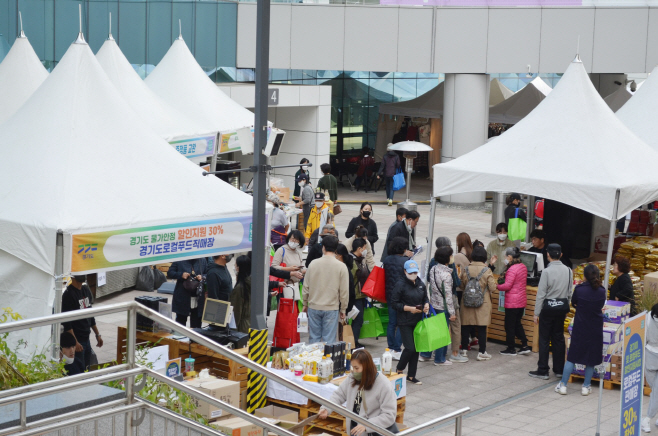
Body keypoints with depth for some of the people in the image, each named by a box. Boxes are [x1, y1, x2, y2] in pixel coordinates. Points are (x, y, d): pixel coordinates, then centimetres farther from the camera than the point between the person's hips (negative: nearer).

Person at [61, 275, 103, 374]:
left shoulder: (86, 290, 10)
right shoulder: (68, 294, -16)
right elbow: (66, 322, -18)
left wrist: (97, 334, 20)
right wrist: (75, 342, -21)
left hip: (86, 339, 8)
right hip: (76, 341, -8)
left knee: (86, 369, 13)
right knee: (77, 373, -7)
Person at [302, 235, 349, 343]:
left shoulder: (313, 264, -2)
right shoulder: (341, 267, -6)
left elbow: (306, 287, 5)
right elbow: (344, 291, -3)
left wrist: (305, 304, 18)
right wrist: (343, 309, 8)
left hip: (314, 307, 2)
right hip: (332, 308, -2)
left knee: (314, 337, 9)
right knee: (329, 339, 2)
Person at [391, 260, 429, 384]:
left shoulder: (421, 284, 9)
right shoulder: (400, 285, -9)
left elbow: (425, 298, 22)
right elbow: (394, 303, -10)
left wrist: (426, 305, -1)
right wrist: (409, 308, -18)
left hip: (418, 321, 6)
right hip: (405, 322, -6)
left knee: (416, 348, 8)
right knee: (410, 348, -11)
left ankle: (411, 376, 19)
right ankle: (399, 370, 13)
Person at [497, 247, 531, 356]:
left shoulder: (512, 269, -20)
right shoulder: (523, 267, 6)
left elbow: (507, 286, -22)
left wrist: (497, 286, -5)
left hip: (512, 302, -8)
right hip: (522, 300, 8)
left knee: (509, 325, 3)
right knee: (517, 323, 19)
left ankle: (511, 349, 10)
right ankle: (525, 346, 16)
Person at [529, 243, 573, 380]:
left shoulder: (547, 271, -16)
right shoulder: (568, 271, 0)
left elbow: (541, 294, -14)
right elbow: (570, 291, 6)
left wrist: (536, 313, -8)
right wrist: (566, 309, 16)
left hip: (548, 308, -5)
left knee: (544, 340, 1)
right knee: (559, 339, 14)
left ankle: (543, 371, 4)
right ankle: (559, 369, 20)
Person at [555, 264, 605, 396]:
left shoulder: (579, 289, -14)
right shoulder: (602, 291, -8)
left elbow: (573, 303, 2)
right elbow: (601, 307, 6)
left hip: (580, 328, -1)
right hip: (596, 329, 1)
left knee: (572, 356, 6)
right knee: (591, 358, 12)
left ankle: (563, 385, 8)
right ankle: (586, 386, 16)